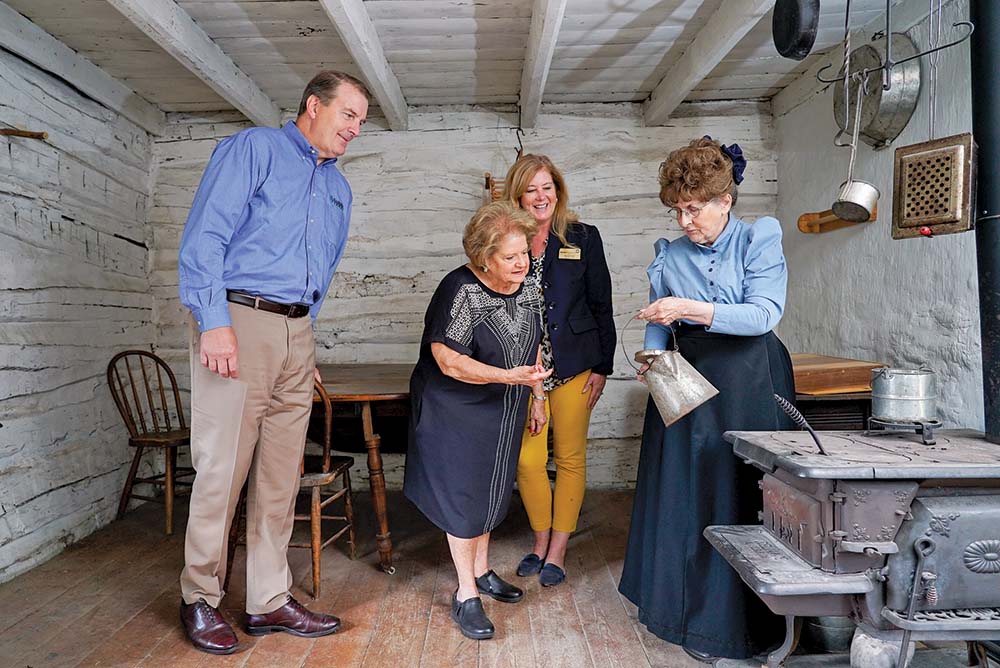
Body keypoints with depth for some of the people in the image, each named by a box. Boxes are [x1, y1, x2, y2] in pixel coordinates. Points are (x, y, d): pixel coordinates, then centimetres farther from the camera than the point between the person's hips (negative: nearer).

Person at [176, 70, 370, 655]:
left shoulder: (339, 189, 22)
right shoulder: (252, 149, 1)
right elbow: (205, 236, -9)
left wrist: (304, 333, 16)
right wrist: (214, 321, -18)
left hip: (297, 333, 7)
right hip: (237, 323, -6)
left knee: (282, 474, 8)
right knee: (223, 468, -3)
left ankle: (270, 600, 18)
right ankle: (200, 599, 14)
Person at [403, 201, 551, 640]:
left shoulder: (528, 289, -1)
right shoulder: (461, 290, -24)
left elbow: (532, 347, 12)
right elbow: (448, 360, -27)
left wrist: (537, 397, 12)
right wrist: (509, 377, -35)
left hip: (503, 412, 7)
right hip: (458, 411, -7)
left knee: (492, 489, 18)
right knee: (465, 494, 0)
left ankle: (481, 570, 37)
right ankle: (466, 593, 14)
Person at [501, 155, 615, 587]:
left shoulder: (583, 238, 2)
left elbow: (601, 307, 3)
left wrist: (602, 366, -1)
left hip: (572, 367, 0)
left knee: (570, 458, 6)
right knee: (527, 461, 1)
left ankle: (557, 551, 21)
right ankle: (540, 541, 25)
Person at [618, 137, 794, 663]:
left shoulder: (759, 240, -3)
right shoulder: (670, 255, 9)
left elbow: (763, 313, -16)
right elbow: (658, 326, 10)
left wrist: (690, 309, -25)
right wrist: (653, 357, -11)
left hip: (749, 383, -3)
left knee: (746, 496, 0)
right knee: (685, 494, 6)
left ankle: (749, 622, 16)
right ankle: (689, 612, 23)